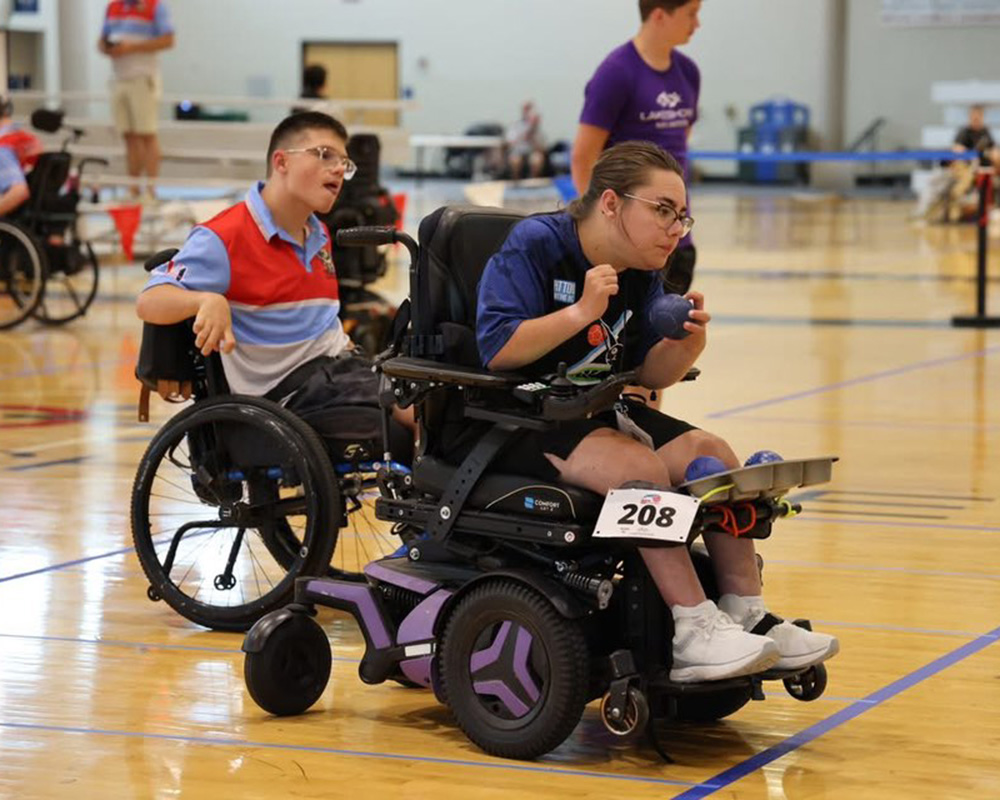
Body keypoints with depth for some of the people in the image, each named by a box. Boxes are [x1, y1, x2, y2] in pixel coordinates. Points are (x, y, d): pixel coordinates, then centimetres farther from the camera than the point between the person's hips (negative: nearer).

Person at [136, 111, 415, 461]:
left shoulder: (318, 236, 20)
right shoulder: (223, 238, -9)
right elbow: (149, 302, -18)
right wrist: (207, 300, -38)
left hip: (340, 364, 8)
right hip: (290, 389, -8)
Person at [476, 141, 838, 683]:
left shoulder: (640, 274, 8)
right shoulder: (534, 245, -15)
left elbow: (650, 375, 6)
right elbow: (496, 348, -24)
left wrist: (687, 341, -15)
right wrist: (581, 312, -31)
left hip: (597, 412, 8)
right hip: (520, 424, -8)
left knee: (712, 455, -10)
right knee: (640, 466, -31)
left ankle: (746, 615, -7)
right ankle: (694, 631, -29)